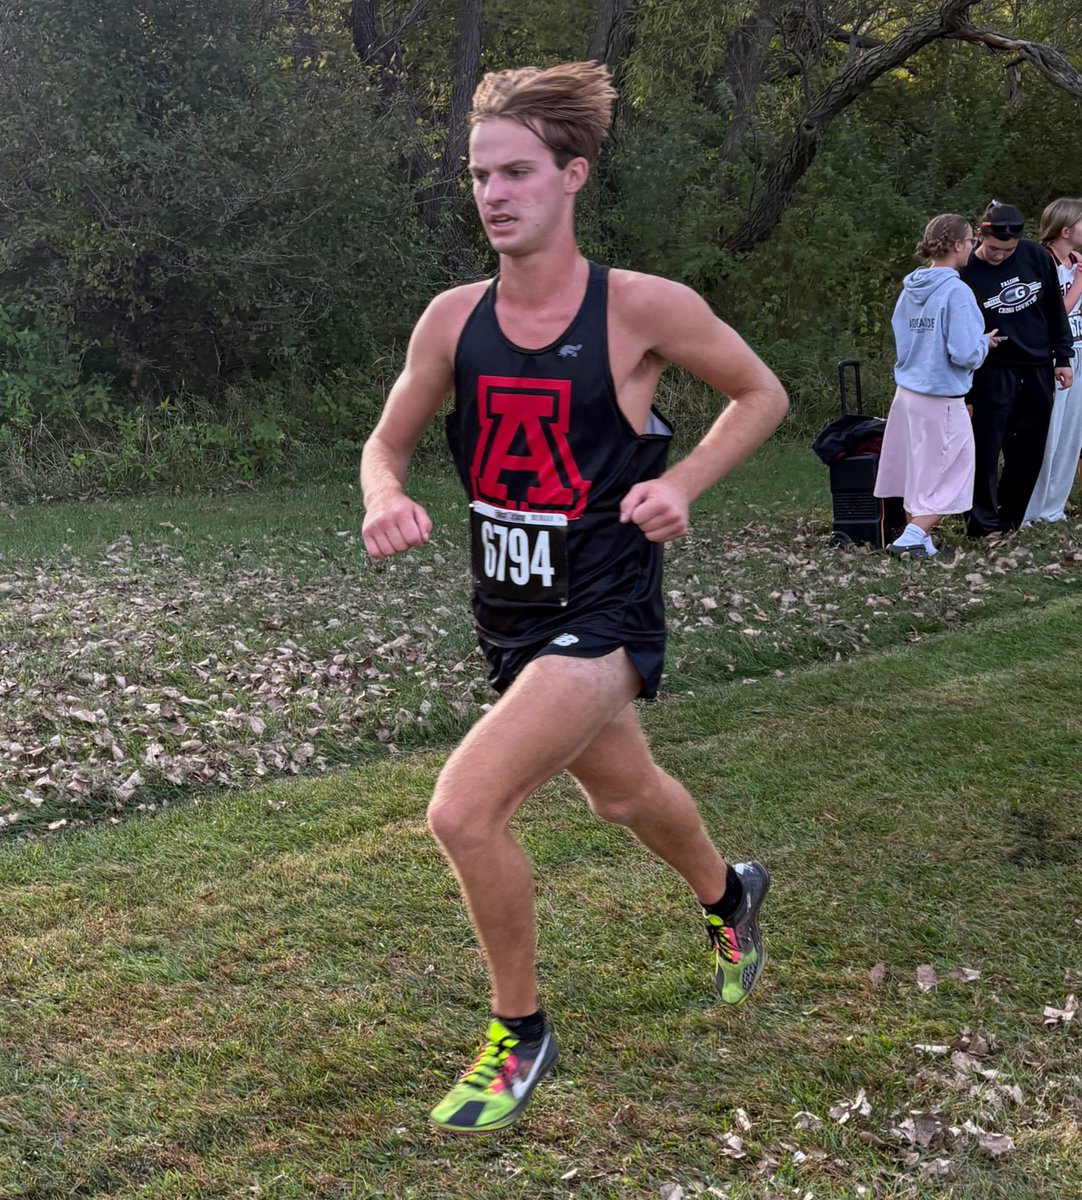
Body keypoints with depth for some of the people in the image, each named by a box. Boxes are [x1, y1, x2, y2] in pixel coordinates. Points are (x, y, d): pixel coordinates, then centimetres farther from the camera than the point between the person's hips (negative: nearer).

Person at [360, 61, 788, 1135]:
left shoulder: (642, 309, -15)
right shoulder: (453, 319, -3)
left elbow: (762, 395, 0)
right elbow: (386, 441, 7)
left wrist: (680, 484, -14)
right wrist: (386, 500, -16)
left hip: (602, 618, -6)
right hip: (507, 613, 6)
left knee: (463, 811, -20)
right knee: (621, 793, 27)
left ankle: (520, 1036, 5)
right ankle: (729, 896, 60)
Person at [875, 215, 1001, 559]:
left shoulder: (910, 288, 6)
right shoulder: (956, 292, -17)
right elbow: (965, 353, -21)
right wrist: (985, 343, -1)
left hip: (906, 393, 7)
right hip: (942, 400, -7)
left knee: (916, 469, 17)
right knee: (948, 477, 4)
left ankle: (917, 534, 24)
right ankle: (912, 537, -5)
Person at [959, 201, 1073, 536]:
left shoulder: (1035, 256, -2)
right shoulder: (966, 272, -13)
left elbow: (1055, 309, 8)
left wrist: (1062, 357, 8)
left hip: (1038, 370, 5)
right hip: (994, 373, -4)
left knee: (1030, 450, 9)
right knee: (987, 448, -6)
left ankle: (1009, 518, 20)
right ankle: (983, 522, 2)